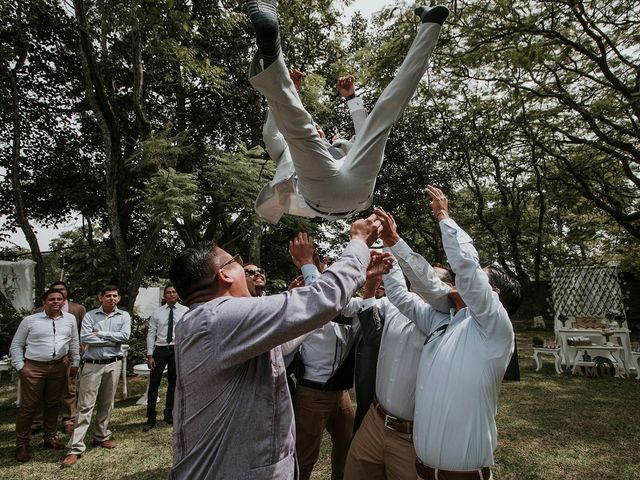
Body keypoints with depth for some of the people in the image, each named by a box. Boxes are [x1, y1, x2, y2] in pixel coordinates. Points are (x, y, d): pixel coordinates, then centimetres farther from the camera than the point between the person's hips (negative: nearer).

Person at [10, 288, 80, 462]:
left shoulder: (70, 319, 4)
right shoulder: (29, 320, -2)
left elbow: (74, 343, 11)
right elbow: (16, 345, 3)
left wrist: (75, 363, 11)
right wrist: (20, 366, -3)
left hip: (59, 367, 3)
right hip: (33, 367, -2)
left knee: (53, 404, 13)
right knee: (29, 406, 2)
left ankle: (50, 438, 28)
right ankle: (22, 444, 17)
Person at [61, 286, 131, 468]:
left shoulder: (124, 316, 3)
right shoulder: (90, 315, -1)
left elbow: (125, 336, -11)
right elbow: (85, 338, -13)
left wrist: (100, 333, -12)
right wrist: (113, 340, -14)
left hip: (113, 364, 2)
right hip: (92, 365, -2)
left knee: (106, 403, 13)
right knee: (85, 405, -2)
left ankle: (101, 436, 30)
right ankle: (76, 448, 3)